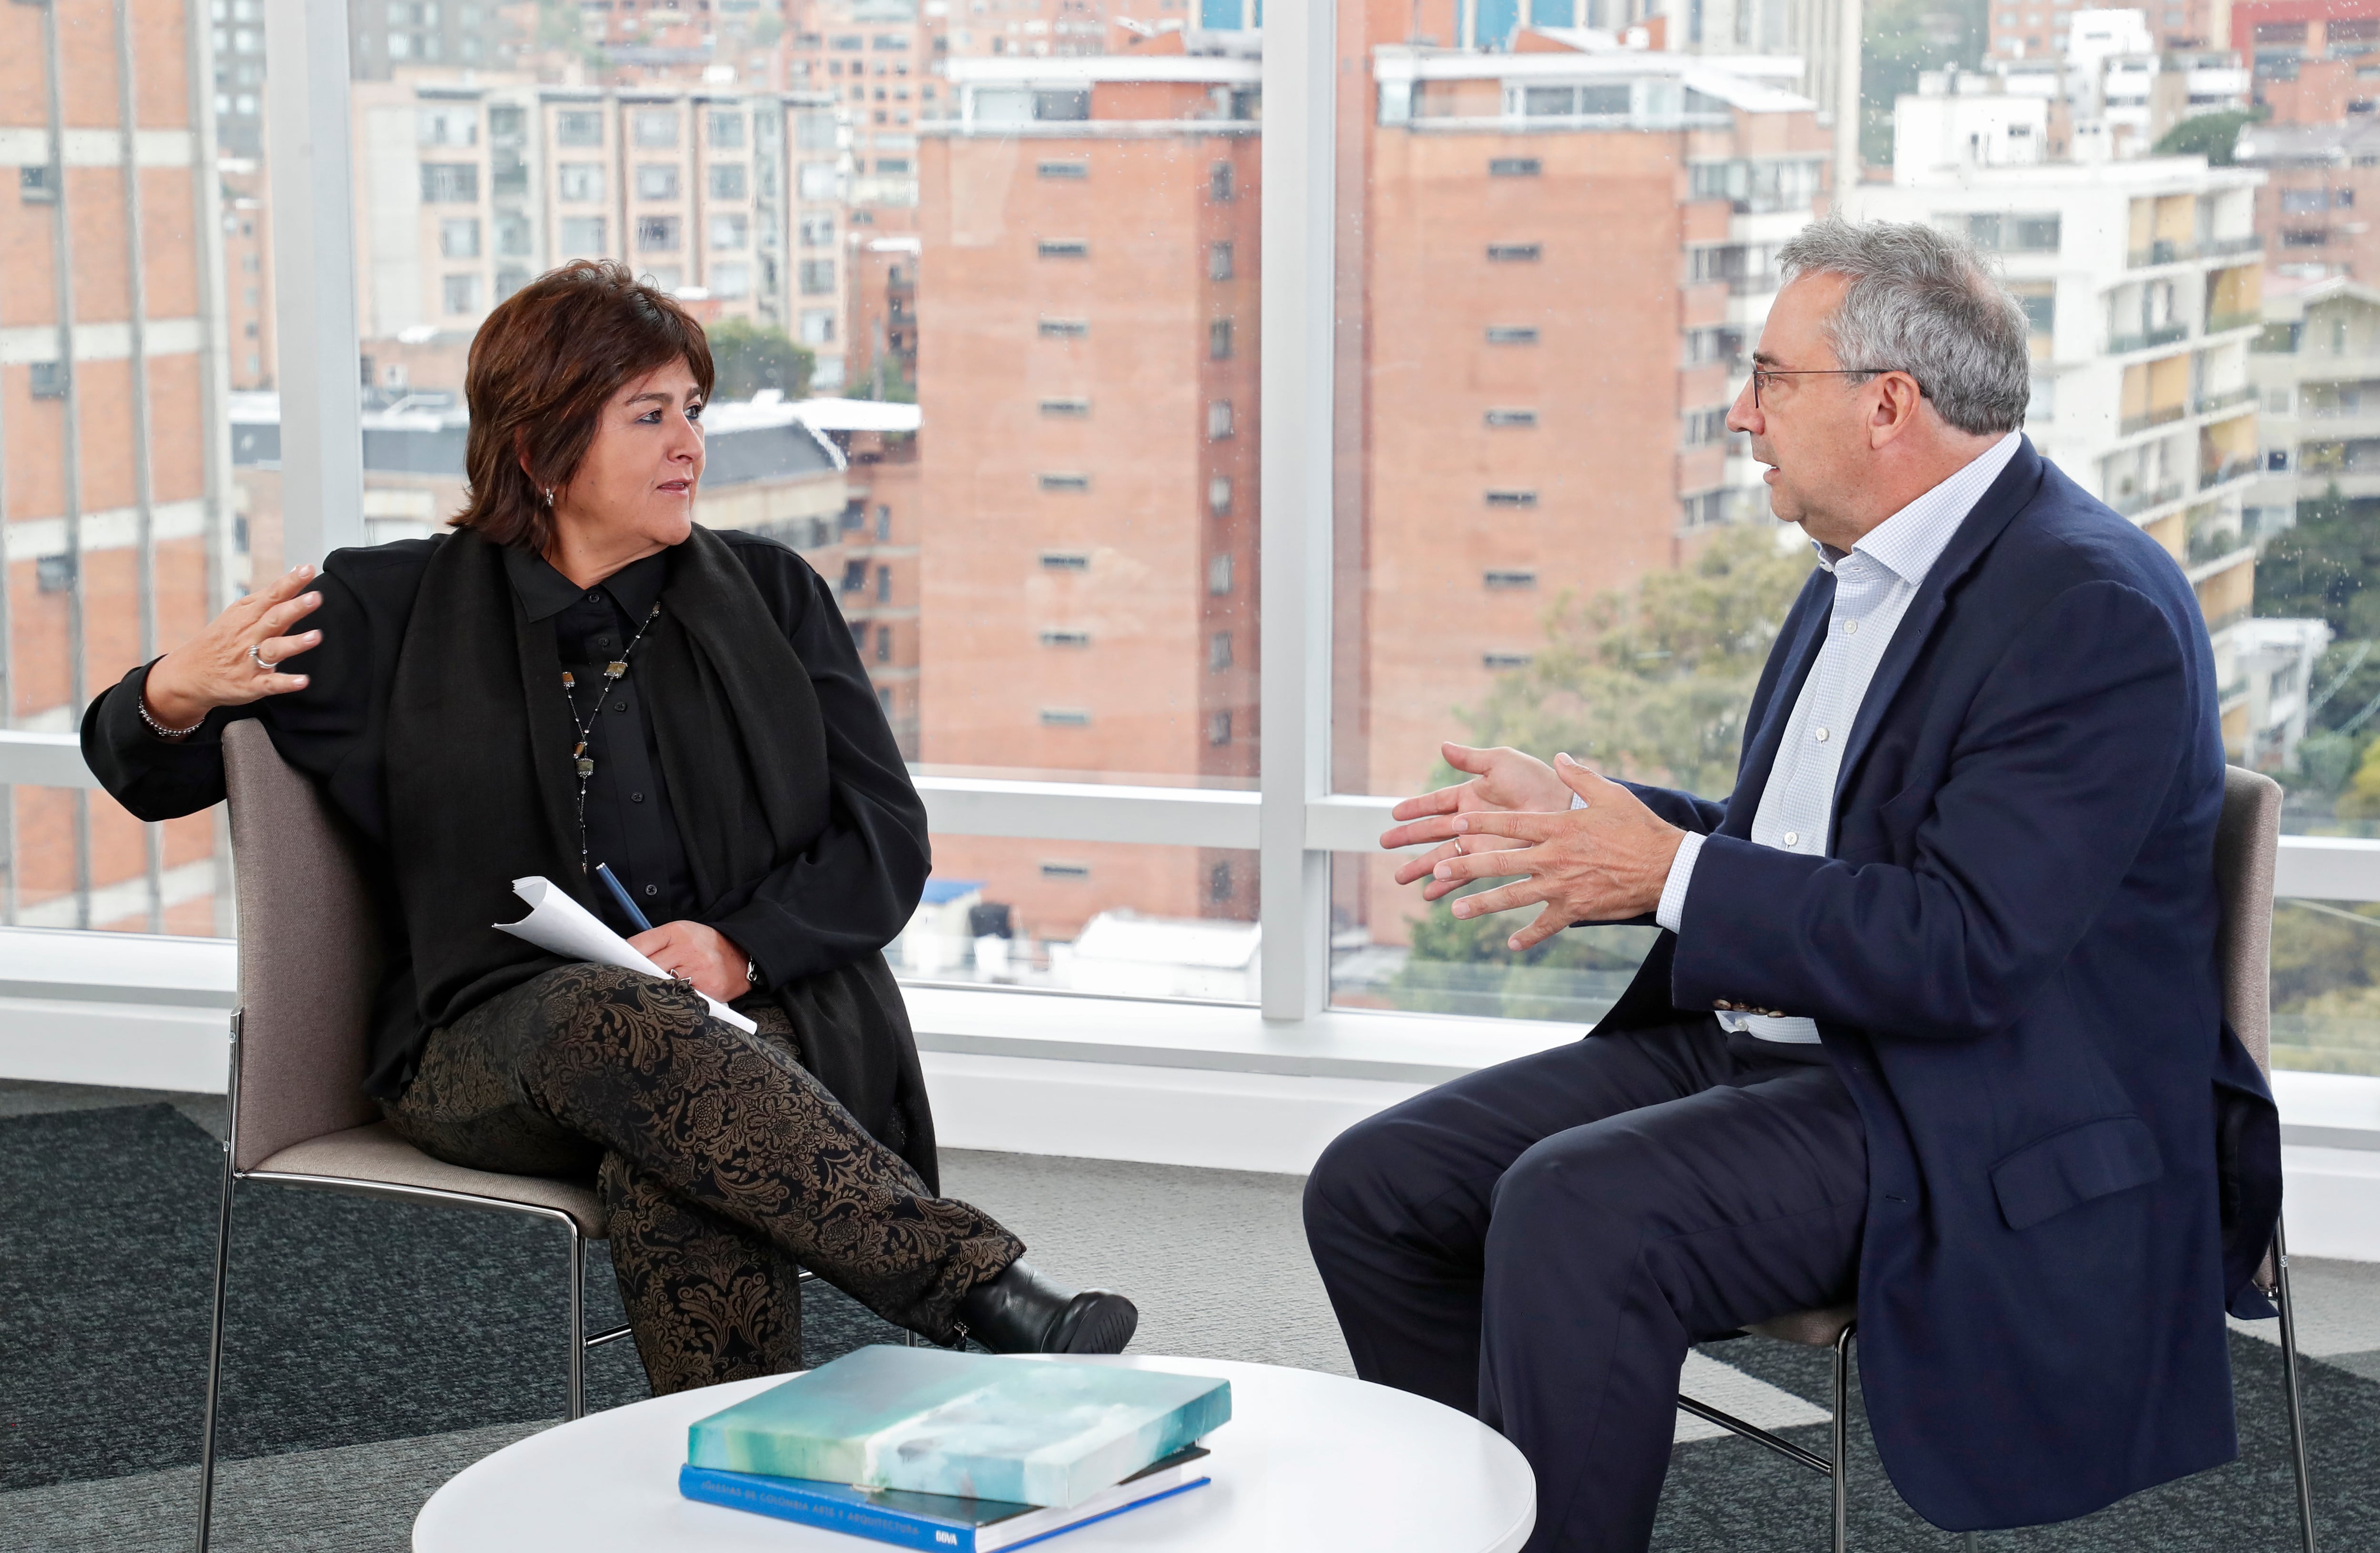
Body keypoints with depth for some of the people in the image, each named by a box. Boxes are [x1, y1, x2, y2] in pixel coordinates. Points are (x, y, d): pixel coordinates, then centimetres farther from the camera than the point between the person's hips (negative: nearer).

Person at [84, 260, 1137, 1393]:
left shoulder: (769, 596, 14)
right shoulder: (400, 610, 10)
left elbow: (888, 842, 9)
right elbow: (146, 775, 15)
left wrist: (738, 948, -11)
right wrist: (177, 692, -11)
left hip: (751, 1019, 1)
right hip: (495, 1049, -1)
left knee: (672, 1180, -37)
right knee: (615, 1022, -38)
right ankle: (987, 1287, -44)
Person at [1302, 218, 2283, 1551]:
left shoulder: (2094, 608, -18)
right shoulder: (1867, 570, 13)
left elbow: (1963, 948, -25)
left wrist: (1671, 873, -22)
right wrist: (1578, 818, 8)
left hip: (1982, 1125, -9)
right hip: (1764, 1040, 10)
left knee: (1572, 1214, -31)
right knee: (1376, 1189, -1)